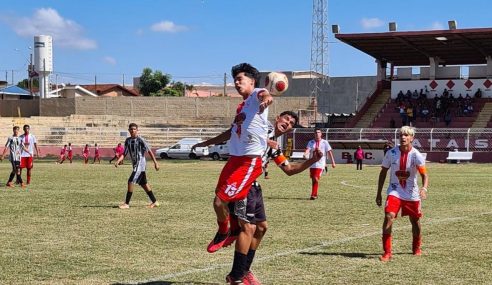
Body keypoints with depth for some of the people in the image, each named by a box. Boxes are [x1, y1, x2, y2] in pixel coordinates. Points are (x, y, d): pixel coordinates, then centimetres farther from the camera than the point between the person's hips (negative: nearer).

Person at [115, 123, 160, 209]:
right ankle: (154, 202, 21)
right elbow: (124, 153, 10)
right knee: (143, 183, 12)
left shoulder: (140, 140, -11)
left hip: (140, 164, -8)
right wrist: (118, 161, -6)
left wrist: (155, 162, -11)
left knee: (131, 182, -13)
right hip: (135, 164, 8)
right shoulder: (128, 141, 8)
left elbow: (149, 151, -9)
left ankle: (126, 203, -9)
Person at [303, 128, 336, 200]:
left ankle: (313, 195, -14)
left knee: (316, 179, -17)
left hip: (320, 164, -4)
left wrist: (333, 162, -3)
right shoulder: (311, 142, 7)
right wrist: (305, 154, -32)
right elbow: (308, 149, -9)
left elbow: (329, 152, 1)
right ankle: (315, 194, 26)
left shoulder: (324, 142, 2)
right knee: (313, 180, 10)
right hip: (312, 164, 4)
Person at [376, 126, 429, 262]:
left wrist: (424, 188, -36)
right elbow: (383, 172, 4)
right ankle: (387, 252, -15)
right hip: (394, 192, 0)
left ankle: (417, 248, 39)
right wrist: (378, 193, 4)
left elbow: (424, 175, -14)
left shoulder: (416, 155, -11)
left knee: (415, 221, 13)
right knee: (388, 217, -20)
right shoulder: (391, 153, -6)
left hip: (412, 194, 0)